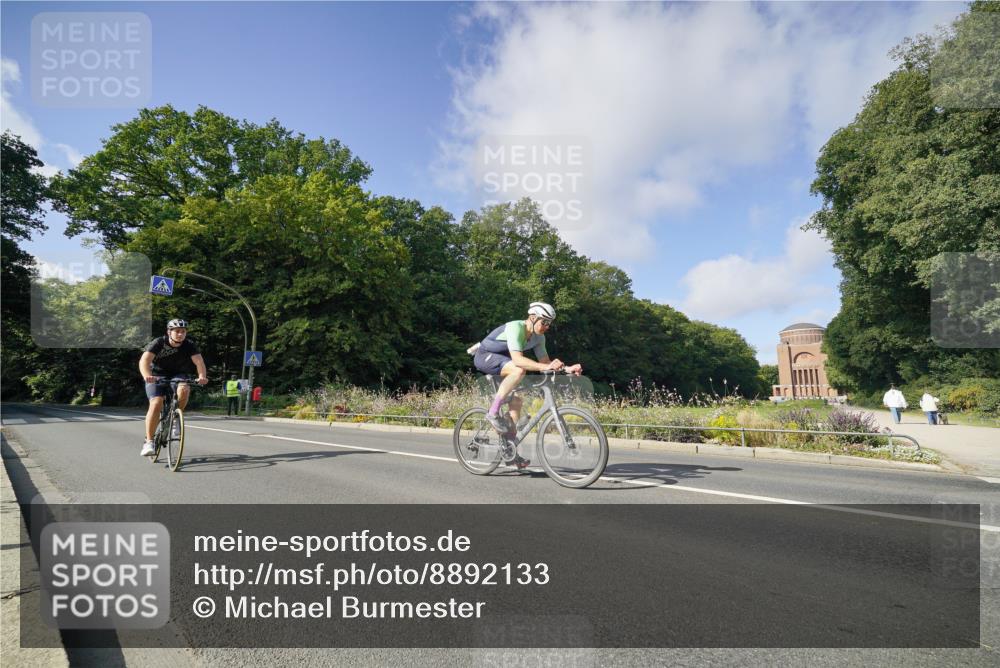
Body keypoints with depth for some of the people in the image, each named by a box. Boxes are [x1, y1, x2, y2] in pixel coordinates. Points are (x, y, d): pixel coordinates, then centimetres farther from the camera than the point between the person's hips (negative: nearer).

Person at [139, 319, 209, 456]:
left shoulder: (189, 345, -13)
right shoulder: (158, 343, -19)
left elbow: (199, 361, -26)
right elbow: (144, 360, -32)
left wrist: (202, 376, -47)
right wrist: (147, 376, -52)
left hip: (178, 376, 2)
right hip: (157, 376, -1)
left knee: (184, 389, -32)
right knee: (156, 404, -22)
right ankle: (148, 441, -12)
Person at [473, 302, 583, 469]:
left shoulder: (538, 338, -4)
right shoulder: (515, 327, -29)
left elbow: (545, 361, -3)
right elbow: (518, 359, -40)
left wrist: (566, 368, -20)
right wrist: (546, 367, -48)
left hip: (499, 360, 8)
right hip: (485, 356, -8)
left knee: (516, 398, -1)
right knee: (519, 370, -33)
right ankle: (493, 413, -24)